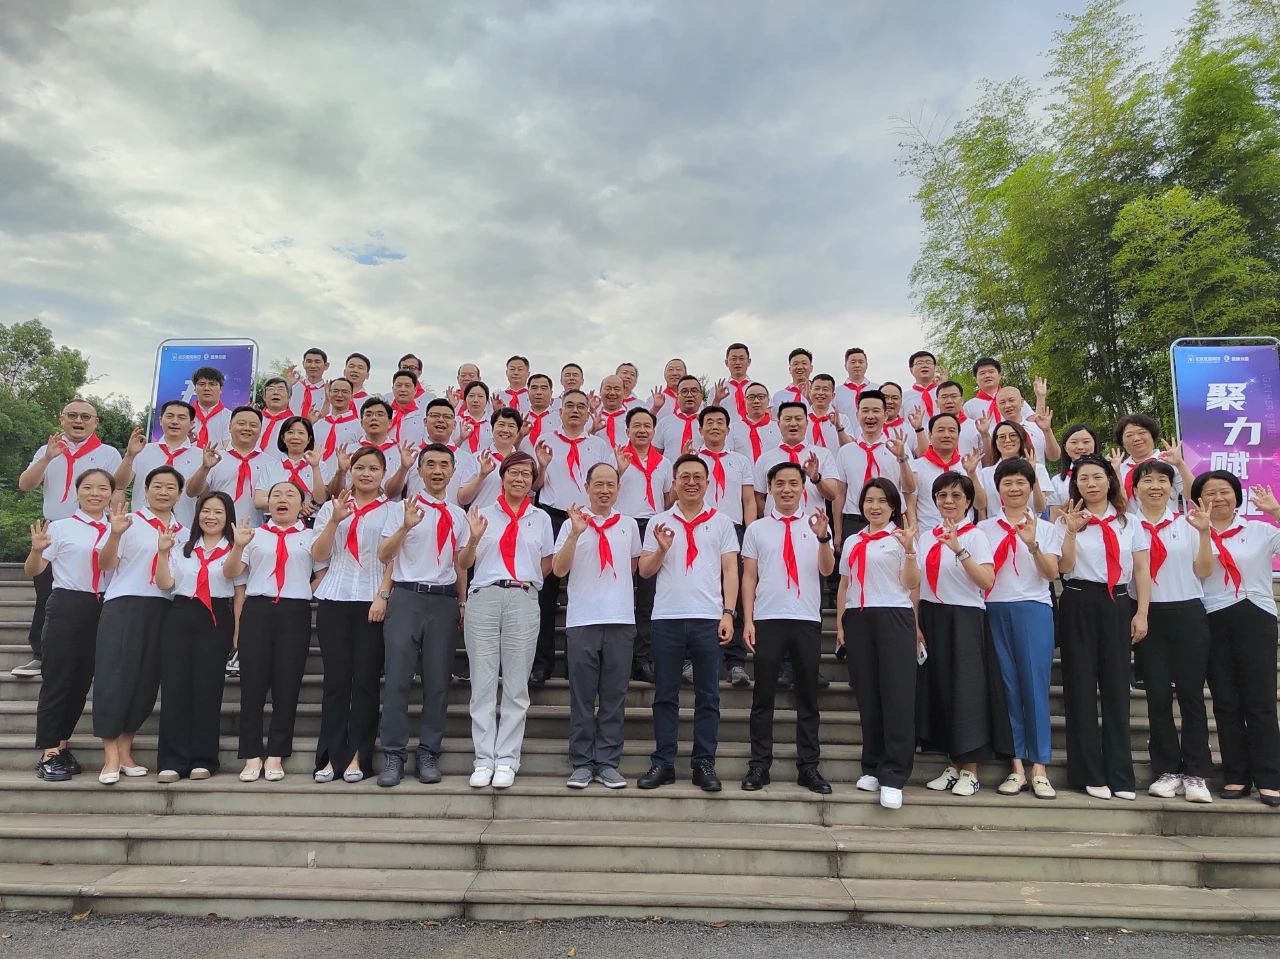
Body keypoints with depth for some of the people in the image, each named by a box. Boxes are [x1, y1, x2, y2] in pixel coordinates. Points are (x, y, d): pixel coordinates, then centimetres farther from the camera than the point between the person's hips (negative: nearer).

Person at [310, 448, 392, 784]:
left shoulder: (391, 511, 7)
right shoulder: (332, 507, 15)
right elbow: (318, 556, 7)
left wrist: (382, 596, -11)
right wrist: (335, 521, -6)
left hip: (372, 603, -2)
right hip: (334, 601, 2)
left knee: (366, 680, -1)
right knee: (336, 680, 2)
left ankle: (357, 756, 5)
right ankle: (331, 756, 8)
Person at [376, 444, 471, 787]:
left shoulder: (458, 515, 14)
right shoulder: (403, 507, 4)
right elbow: (383, 555, -5)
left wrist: (463, 603, 12)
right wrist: (406, 526, -21)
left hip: (445, 600, 3)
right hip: (407, 596, -3)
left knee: (438, 681, 5)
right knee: (398, 678, -4)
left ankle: (429, 754, 14)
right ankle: (393, 755, 6)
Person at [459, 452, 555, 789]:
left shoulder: (541, 518, 13)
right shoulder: (483, 514, 11)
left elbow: (548, 562, 18)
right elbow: (463, 564, 7)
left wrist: (531, 578, 1)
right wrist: (474, 539, -10)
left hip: (522, 600, 0)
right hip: (484, 597, 0)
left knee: (516, 685, 2)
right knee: (483, 683, 1)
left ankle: (507, 760, 9)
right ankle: (484, 759, 9)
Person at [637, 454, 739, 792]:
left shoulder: (722, 522, 8)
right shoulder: (658, 523, 10)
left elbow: (730, 571, 4)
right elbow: (644, 571, 8)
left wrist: (728, 613, -5)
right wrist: (662, 549, -11)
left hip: (708, 619, 0)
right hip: (666, 618, 1)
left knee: (708, 696, 5)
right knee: (665, 695, 6)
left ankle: (704, 764, 14)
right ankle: (662, 763, 14)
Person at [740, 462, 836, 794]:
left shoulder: (816, 525, 7)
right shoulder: (756, 529, 7)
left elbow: (827, 570, -6)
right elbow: (749, 577, 6)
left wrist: (822, 537, -24)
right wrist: (747, 621, -1)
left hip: (807, 620, 1)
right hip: (767, 619, 0)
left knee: (808, 696, 8)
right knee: (763, 696, 4)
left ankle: (808, 767, 17)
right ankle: (759, 765, 13)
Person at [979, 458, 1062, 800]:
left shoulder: (1046, 529, 10)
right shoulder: (985, 528, 10)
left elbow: (1052, 573, -3)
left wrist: (1032, 545, -17)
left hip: (1034, 609, -1)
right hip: (995, 611, 1)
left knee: (1035, 684, -3)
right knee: (1007, 686, 3)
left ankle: (1039, 768, 3)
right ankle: (1017, 765, 9)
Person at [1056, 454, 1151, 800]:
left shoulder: (1129, 522, 10)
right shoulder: (1067, 521, 4)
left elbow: (1142, 570, 7)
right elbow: (1064, 567, -6)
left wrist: (1141, 613, 0)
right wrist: (1072, 531, -16)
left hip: (1118, 605, 2)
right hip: (1079, 606, -1)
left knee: (1116, 687, 2)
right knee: (1082, 687, 1)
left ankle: (1120, 774, 11)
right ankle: (1089, 773, 8)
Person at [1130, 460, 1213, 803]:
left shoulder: (1186, 523, 7)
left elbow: (1203, 572, 4)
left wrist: (1204, 533, -8)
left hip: (1187, 613, 1)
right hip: (1148, 616, 0)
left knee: (1191, 693, 1)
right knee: (1158, 695, 3)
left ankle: (1195, 774, 10)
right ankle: (1166, 771, 13)